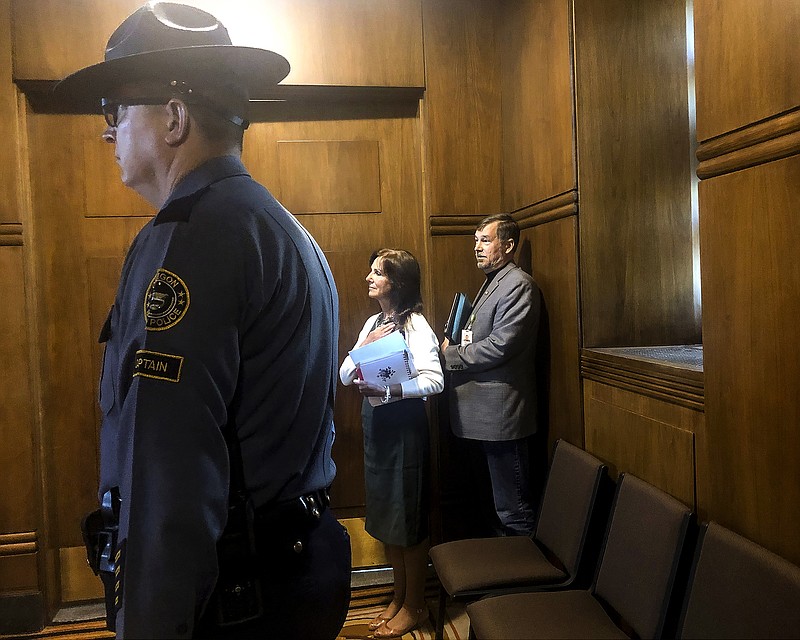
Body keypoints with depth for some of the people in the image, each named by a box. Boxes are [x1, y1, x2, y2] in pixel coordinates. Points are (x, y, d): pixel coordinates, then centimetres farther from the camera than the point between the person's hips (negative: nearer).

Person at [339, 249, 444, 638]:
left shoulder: (415, 325, -12)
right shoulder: (372, 323, 11)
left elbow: (435, 380, -23)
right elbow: (343, 376, 8)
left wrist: (387, 390, -30)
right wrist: (363, 348, -10)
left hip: (404, 425, -8)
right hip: (375, 424, 8)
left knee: (408, 518, 3)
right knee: (385, 518, 15)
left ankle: (415, 606, 20)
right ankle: (399, 597, 32)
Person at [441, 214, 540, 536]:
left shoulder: (518, 285, -13)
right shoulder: (492, 282, 19)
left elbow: (499, 346, -22)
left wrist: (450, 355, -11)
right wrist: (455, 347, 3)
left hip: (501, 412, -10)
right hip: (486, 411, 10)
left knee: (513, 510, -1)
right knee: (502, 501, 19)